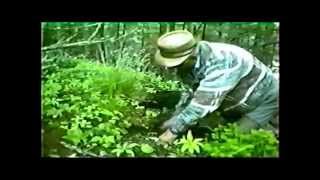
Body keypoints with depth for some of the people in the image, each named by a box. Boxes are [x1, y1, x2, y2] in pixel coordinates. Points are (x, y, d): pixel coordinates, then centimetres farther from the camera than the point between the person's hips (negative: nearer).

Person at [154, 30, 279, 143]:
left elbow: (204, 102, -39)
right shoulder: (195, 61, -12)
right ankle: (269, 119, 28)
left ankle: (271, 129, 10)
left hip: (264, 99, -8)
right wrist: (174, 119, -8)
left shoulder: (220, 62, -39)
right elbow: (192, 93, 0)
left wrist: (174, 130, -33)